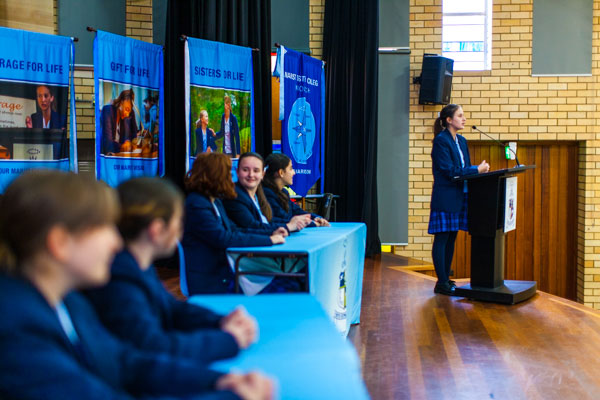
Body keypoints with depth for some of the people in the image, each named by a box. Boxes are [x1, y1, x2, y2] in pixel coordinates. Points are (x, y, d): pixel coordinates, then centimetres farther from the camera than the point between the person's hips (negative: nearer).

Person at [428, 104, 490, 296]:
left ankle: (446, 279, 18)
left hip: (459, 197, 8)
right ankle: (441, 283, -1)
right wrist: (477, 170, -15)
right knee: (442, 238, -4)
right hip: (445, 197, -8)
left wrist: (479, 170, -3)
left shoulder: (461, 141, 15)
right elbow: (448, 170, -18)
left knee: (451, 238, 11)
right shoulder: (441, 140, -11)